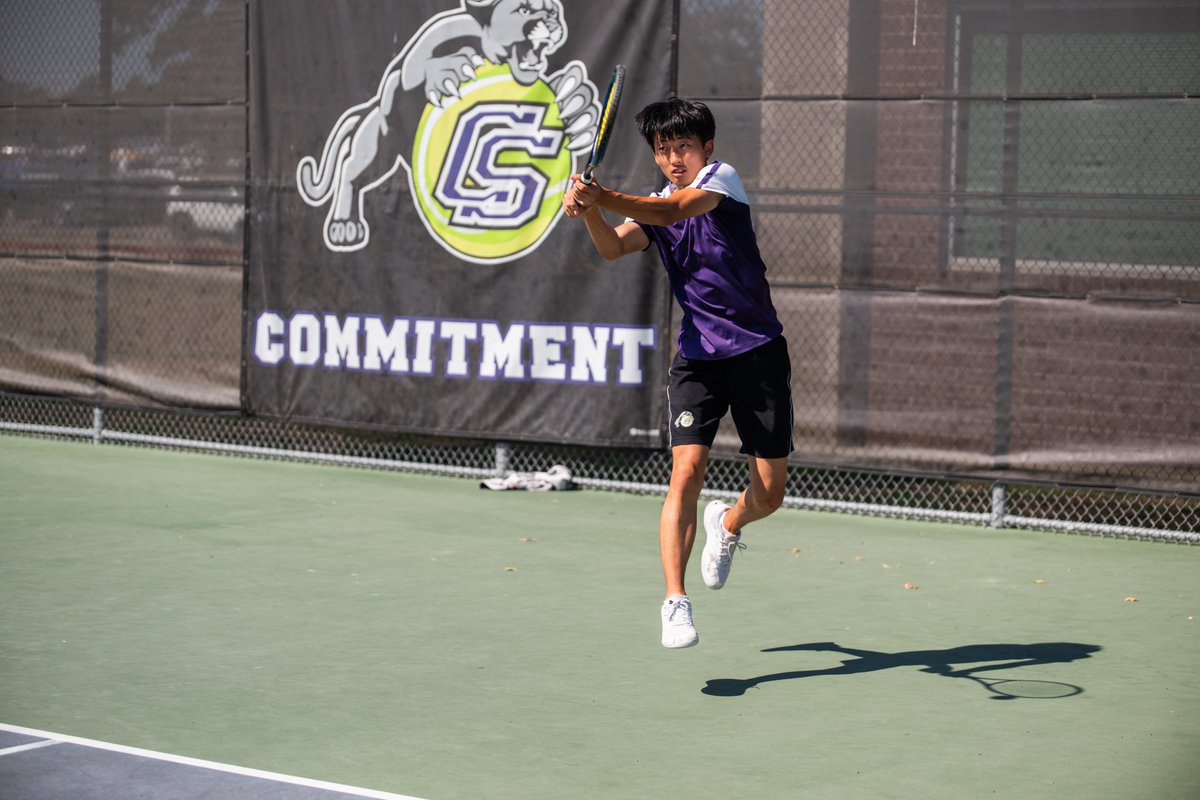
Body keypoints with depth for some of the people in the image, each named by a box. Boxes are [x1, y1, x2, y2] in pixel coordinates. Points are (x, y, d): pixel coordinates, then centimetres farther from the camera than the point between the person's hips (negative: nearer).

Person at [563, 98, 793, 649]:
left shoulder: (721, 178, -5)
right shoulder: (652, 207, 8)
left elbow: (673, 210, -26)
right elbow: (614, 248, -13)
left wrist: (605, 199, -42)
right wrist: (588, 211, -34)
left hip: (758, 350, -2)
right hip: (697, 355, 2)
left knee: (769, 493, 2)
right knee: (686, 473, -17)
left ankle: (727, 523, 36)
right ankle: (675, 602, -15)